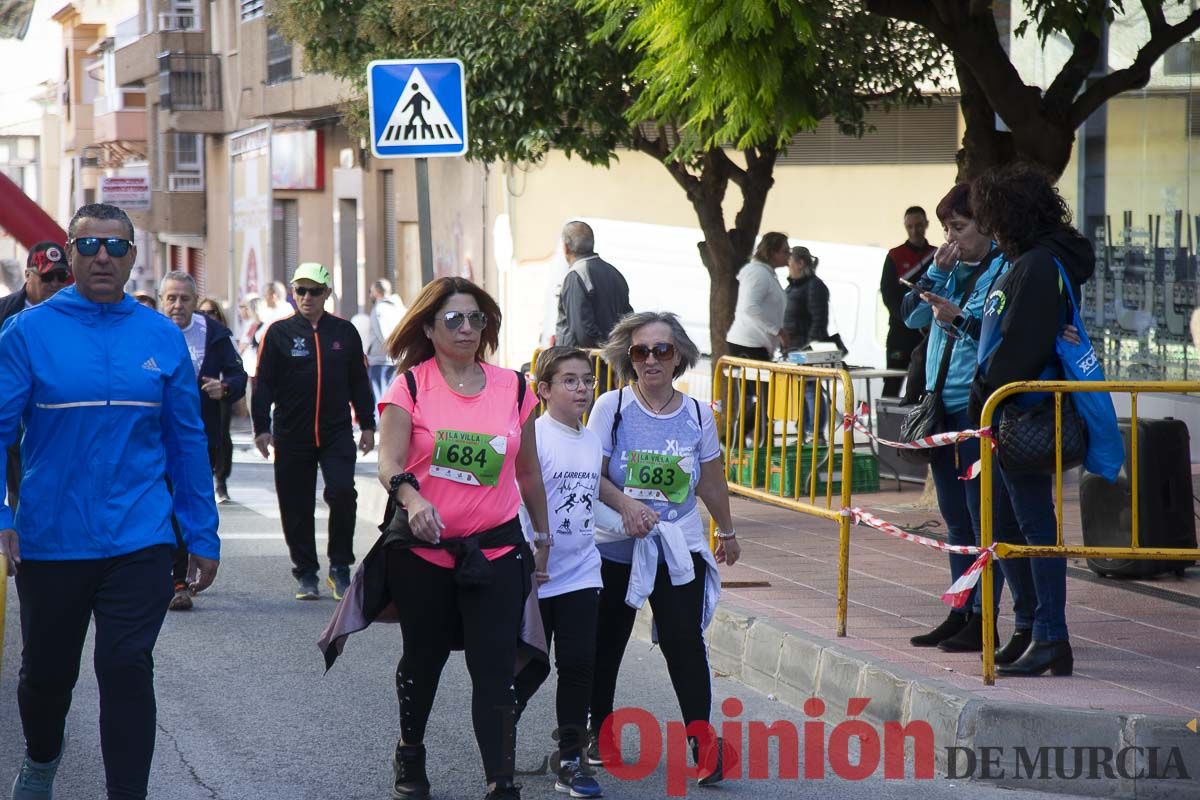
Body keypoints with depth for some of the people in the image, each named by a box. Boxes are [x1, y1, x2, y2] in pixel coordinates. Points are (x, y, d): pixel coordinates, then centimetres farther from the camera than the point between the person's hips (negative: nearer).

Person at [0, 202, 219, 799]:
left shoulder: (162, 339, 2)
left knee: (127, 673, -4)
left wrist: (202, 535, 6)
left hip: (138, 542, 0)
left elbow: (187, 441, 6)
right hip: (49, 542, 0)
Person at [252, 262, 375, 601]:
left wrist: (367, 425, 10)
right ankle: (306, 574, 17)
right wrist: (262, 427, -5)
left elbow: (359, 382, 14)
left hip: (337, 433, 0)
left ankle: (340, 568, -1)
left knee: (342, 493, -15)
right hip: (292, 437, 0)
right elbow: (263, 383, 2)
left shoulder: (344, 332, 7)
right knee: (296, 507, 4)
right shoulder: (279, 332, 2)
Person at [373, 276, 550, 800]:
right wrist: (411, 498, -33)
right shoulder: (410, 387, -3)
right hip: (423, 547, -1)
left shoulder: (512, 388, 5)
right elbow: (389, 464, -13)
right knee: (422, 658, 16)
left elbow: (528, 472, 15)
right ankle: (410, 756, 38)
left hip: (497, 550, 1)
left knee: (495, 667, -7)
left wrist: (542, 533, 20)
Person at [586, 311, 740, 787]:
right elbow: (592, 474, -8)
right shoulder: (612, 407, -6)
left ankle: (702, 741, -8)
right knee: (607, 641, 10)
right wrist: (625, 504, -25)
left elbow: (711, 482, 15)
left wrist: (727, 533, 25)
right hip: (616, 546, 0)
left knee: (684, 640, -11)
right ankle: (599, 733, 27)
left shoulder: (697, 414, 1)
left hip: (681, 546, 0)